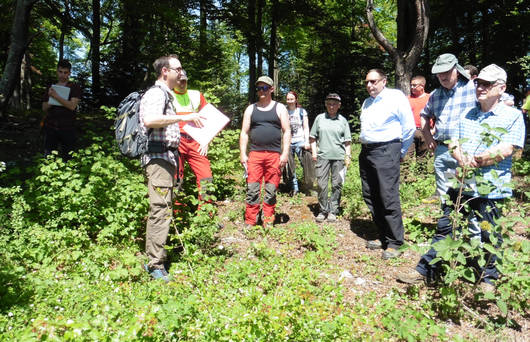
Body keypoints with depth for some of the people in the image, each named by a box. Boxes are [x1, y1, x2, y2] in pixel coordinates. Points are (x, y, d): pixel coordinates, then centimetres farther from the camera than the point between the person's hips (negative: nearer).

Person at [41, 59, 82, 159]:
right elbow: (44, 108, 14)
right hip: (51, 127, 3)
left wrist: (56, 96, -19)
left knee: (67, 157, 1)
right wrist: (51, 102, -6)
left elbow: (72, 106, -12)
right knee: (48, 156, -2)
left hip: (67, 128, -3)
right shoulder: (50, 88, 15)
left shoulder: (74, 88, 3)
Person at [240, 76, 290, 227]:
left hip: (275, 155, -1)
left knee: (271, 190, 3)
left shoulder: (280, 108, 10)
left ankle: (268, 222, 12)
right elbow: (244, 133, 12)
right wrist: (242, 154, 1)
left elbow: (287, 131, 4)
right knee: (252, 189, -3)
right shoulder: (250, 109, 15)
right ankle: (250, 222, 4)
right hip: (255, 154, 1)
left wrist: (285, 154, -6)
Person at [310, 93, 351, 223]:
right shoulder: (319, 118, 10)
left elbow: (347, 141, 12)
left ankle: (333, 211, 14)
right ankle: (323, 210, 12)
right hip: (323, 156, 0)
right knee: (321, 185, -2)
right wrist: (314, 152, 4)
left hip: (339, 157, 0)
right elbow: (312, 137, 13)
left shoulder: (343, 120, 11)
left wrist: (348, 156, 4)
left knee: (337, 185, 3)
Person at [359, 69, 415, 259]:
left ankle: (394, 243, 2)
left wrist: (400, 153, 2)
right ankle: (383, 237, 22)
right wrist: (365, 148, 17)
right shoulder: (366, 103, 19)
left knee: (389, 199, -9)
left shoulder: (396, 97, -3)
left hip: (386, 151, -8)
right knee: (370, 197, 10)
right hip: (366, 152, 8)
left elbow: (409, 128, -4)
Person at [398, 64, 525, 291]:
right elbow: (454, 143, 8)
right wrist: (462, 159, -12)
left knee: (488, 235, 8)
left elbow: (505, 150, -14)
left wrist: (475, 160, -14)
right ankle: (426, 270, 17)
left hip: (491, 188, -4)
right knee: (445, 227, 9)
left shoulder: (512, 116, -2)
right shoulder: (467, 115, 14)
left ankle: (488, 277, 29)